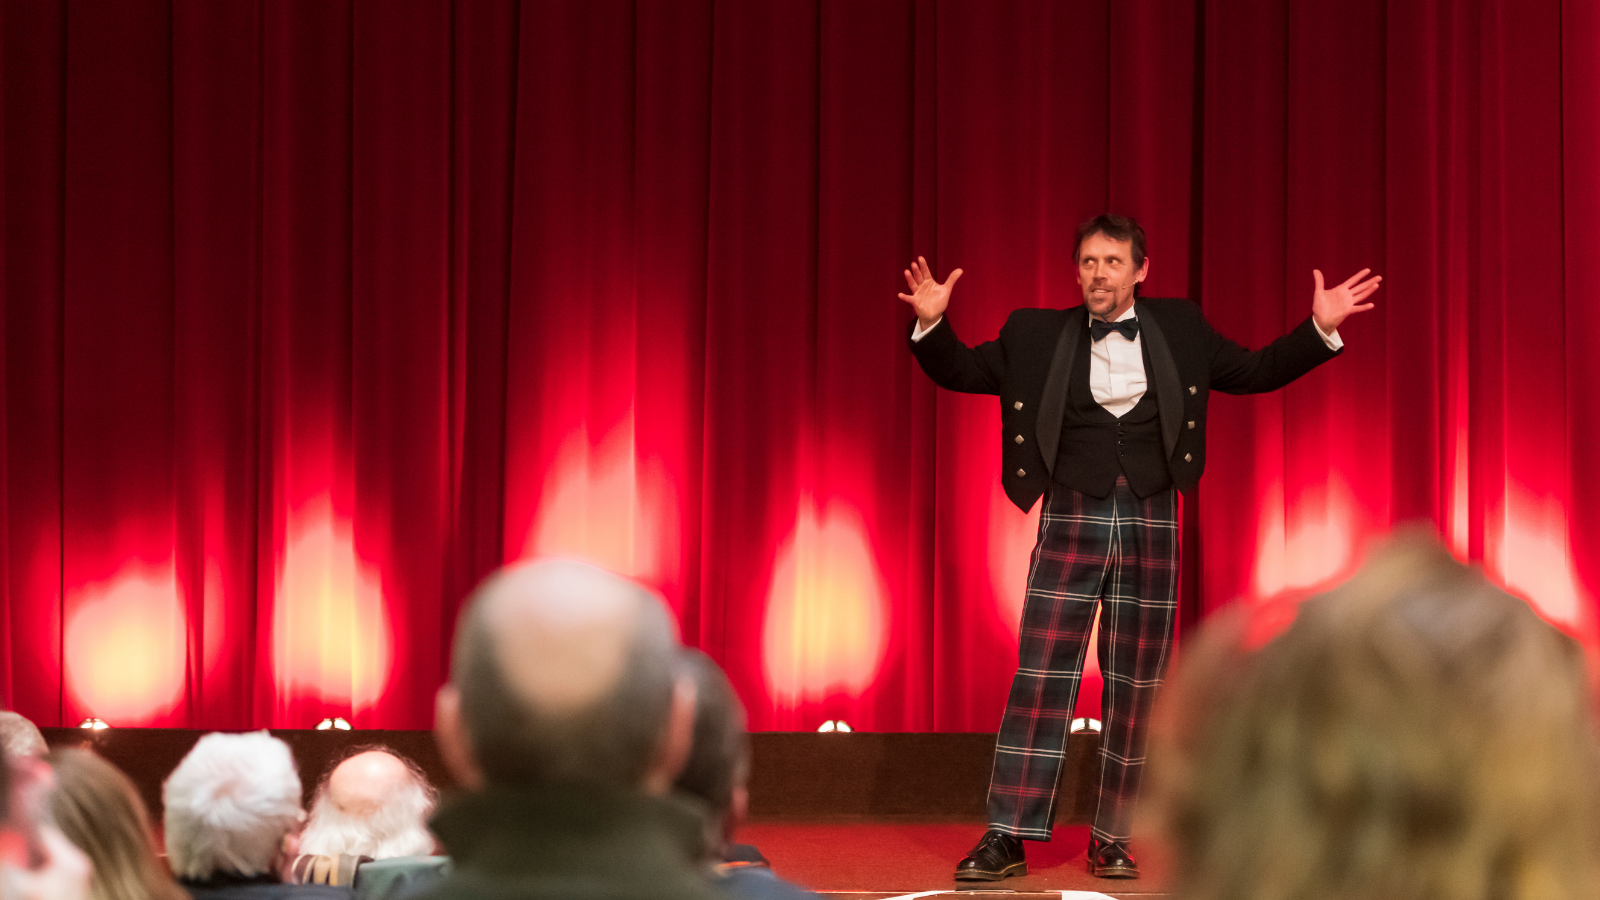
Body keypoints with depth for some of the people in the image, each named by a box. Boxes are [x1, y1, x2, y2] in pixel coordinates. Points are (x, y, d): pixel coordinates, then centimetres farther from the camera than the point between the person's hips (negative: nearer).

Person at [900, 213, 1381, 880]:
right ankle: (1007, 837, -4)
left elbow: (1253, 372, 17)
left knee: (1136, 687, 4)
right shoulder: (1038, 335, 6)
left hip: (1150, 523, 2)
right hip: (1071, 519, -1)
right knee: (1041, 676, -7)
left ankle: (1113, 839, 13)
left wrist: (1320, 329, 6)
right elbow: (962, 371, 9)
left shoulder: (1180, 330, 10)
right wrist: (933, 324, -10)